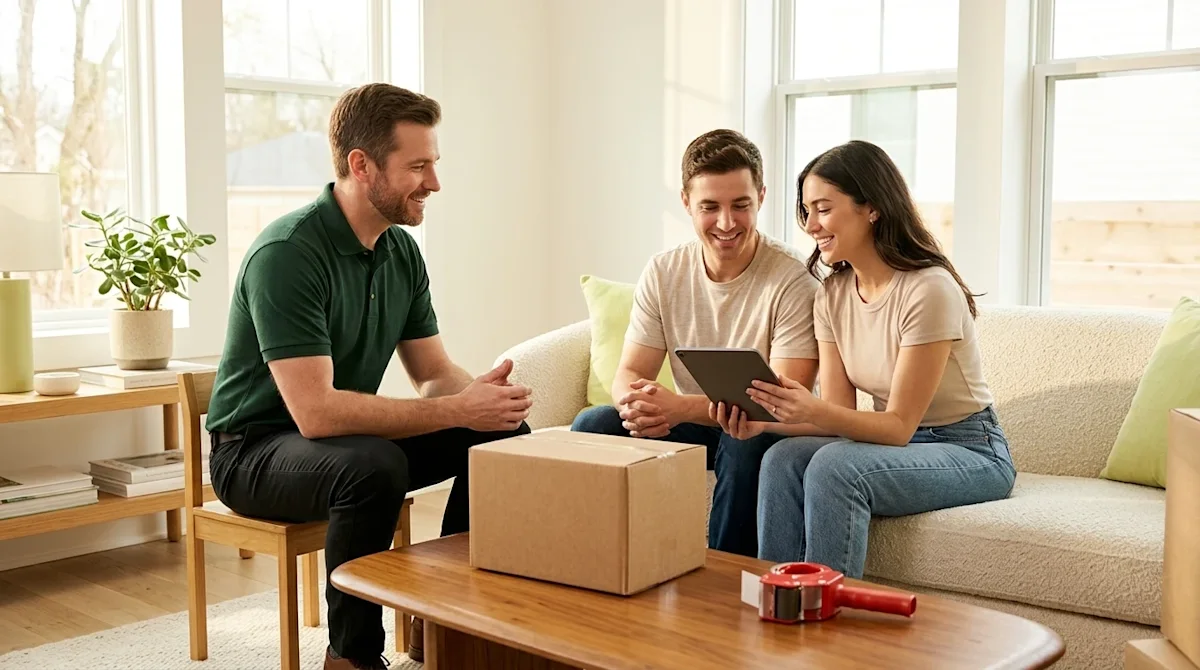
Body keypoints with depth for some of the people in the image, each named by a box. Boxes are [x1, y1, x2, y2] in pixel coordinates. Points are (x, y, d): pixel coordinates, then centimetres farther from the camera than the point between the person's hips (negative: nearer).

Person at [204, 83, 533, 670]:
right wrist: (457, 410, -31)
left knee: (503, 435, -6)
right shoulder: (288, 253, -25)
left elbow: (434, 375, 4)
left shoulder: (401, 249, 1)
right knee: (374, 465, -37)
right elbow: (316, 412, -32)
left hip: (351, 432, 8)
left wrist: (479, 395, -21)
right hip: (256, 447, -7)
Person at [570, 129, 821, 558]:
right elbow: (629, 373, -2)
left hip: (760, 431, -4)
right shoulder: (662, 274, -2)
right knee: (592, 425, -18)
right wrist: (634, 403, -29)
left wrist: (682, 407, -37)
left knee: (745, 443, -37)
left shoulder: (791, 281, -18)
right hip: (687, 424, 4)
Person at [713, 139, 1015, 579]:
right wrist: (764, 418, -21)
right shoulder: (832, 296, 2)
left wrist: (814, 411, -36)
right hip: (898, 445, 6)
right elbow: (839, 416, -3)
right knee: (783, 458, -21)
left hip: (970, 452, -6)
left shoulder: (929, 290, -21)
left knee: (834, 467, -31)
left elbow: (899, 425, -20)